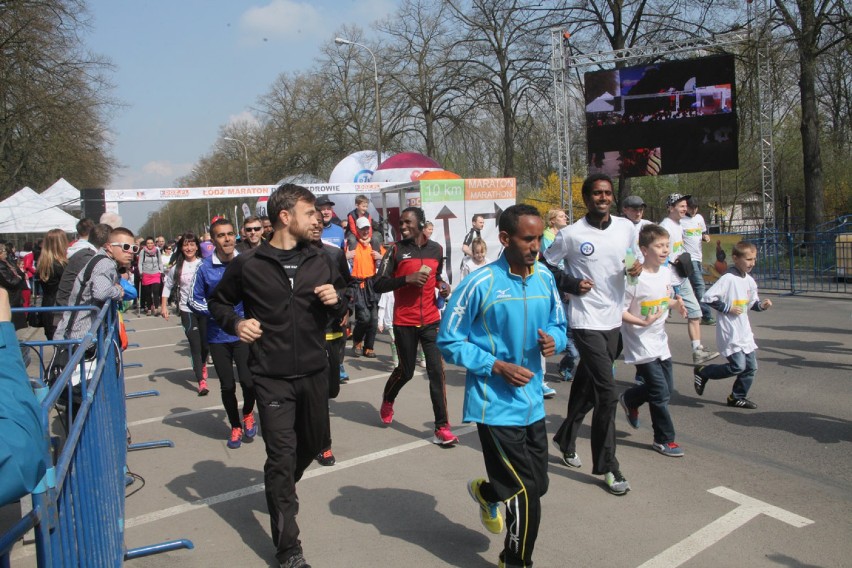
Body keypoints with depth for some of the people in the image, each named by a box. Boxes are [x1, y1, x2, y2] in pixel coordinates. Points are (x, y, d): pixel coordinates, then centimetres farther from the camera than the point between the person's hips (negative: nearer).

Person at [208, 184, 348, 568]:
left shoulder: (320, 261, 3)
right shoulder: (248, 265, -6)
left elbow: (341, 310, 13)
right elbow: (218, 302, 8)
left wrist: (337, 301, -10)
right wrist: (235, 323, -11)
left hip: (314, 372, 5)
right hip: (272, 377, -4)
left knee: (313, 442, 20)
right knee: (282, 455, -4)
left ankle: (281, 489, 52)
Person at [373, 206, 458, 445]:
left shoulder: (436, 249, 6)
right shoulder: (396, 250, -6)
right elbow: (378, 285, -11)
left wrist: (442, 285, 3)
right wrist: (407, 278, -22)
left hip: (431, 320, 2)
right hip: (404, 322, -2)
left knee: (436, 371, -4)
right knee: (406, 371, 10)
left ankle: (442, 427, 3)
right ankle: (387, 401, 42)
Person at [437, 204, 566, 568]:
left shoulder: (545, 278, 1)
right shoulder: (480, 284, -17)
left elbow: (558, 324, 14)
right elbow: (448, 341, -11)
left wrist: (553, 340, -10)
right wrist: (498, 366, -19)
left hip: (532, 401, 6)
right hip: (496, 405, -6)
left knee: (537, 485, 17)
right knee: (527, 492, 0)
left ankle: (486, 492, 49)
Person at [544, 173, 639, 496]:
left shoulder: (626, 227, 4)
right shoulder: (571, 234, -10)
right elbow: (545, 265, 0)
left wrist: (637, 268, -4)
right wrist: (573, 284, -13)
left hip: (613, 319, 6)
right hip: (586, 321, -5)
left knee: (587, 385, 18)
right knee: (607, 393, -9)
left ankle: (566, 438, 39)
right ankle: (607, 465, 5)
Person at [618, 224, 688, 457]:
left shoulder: (666, 272, 2)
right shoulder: (635, 278, -21)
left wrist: (676, 304, -3)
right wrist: (643, 322, -28)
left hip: (660, 341, 8)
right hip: (641, 344, -8)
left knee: (668, 387, 16)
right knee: (660, 392, -4)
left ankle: (629, 399, 41)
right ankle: (664, 439, 13)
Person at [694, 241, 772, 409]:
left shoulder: (749, 280, 8)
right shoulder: (728, 278, -16)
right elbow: (707, 298, -20)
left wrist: (761, 305, -2)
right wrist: (727, 308, -17)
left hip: (744, 331, 8)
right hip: (729, 332, -8)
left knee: (751, 366, 9)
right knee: (738, 366, -11)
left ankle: (737, 397, 25)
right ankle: (702, 371, 9)